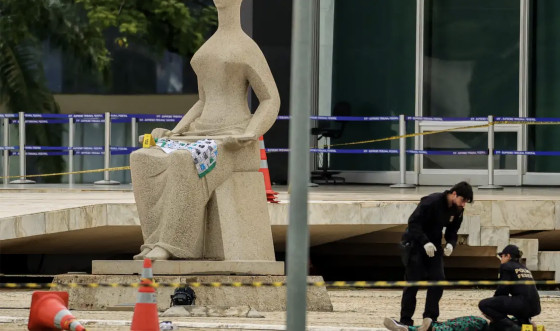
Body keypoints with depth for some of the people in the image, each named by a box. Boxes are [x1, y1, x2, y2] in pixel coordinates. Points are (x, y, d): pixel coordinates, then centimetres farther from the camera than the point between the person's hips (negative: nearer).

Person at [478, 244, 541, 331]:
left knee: (483, 304, -8)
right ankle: (525, 322, 14)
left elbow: (503, 289, -1)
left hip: (523, 304, -8)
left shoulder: (506, 266, 3)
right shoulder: (524, 268, 26)